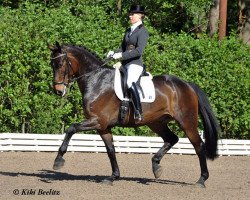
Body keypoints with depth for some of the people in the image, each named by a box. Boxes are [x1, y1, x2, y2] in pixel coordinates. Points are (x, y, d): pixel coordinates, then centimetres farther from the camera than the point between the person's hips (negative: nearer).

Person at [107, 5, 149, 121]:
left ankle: (138, 113, -38)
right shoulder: (128, 31, 18)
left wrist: (122, 55, -22)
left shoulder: (143, 31, -7)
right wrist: (114, 53, 2)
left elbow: (139, 51, -18)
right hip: (124, 64, 10)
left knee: (130, 83, -35)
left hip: (135, 64, -10)